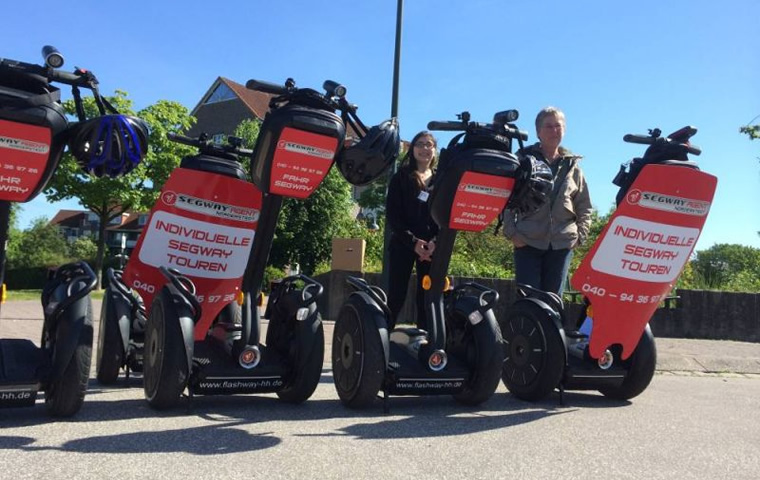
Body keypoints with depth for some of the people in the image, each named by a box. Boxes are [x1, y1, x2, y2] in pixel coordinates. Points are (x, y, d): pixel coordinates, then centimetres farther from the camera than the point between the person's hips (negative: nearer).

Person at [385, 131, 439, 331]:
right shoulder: (401, 178, 8)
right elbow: (392, 215, -1)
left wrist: (435, 242, -12)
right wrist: (412, 241, -14)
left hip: (432, 247, 2)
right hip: (403, 244, -2)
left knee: (427, 298, 1)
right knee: (396, 297, -5)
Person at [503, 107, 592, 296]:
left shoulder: (572, 166, 11)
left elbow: (584, 206, 14)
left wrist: (580, 235, 3)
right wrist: (512, 232, -9)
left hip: (562, 243, 3)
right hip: (528, 242, -3)